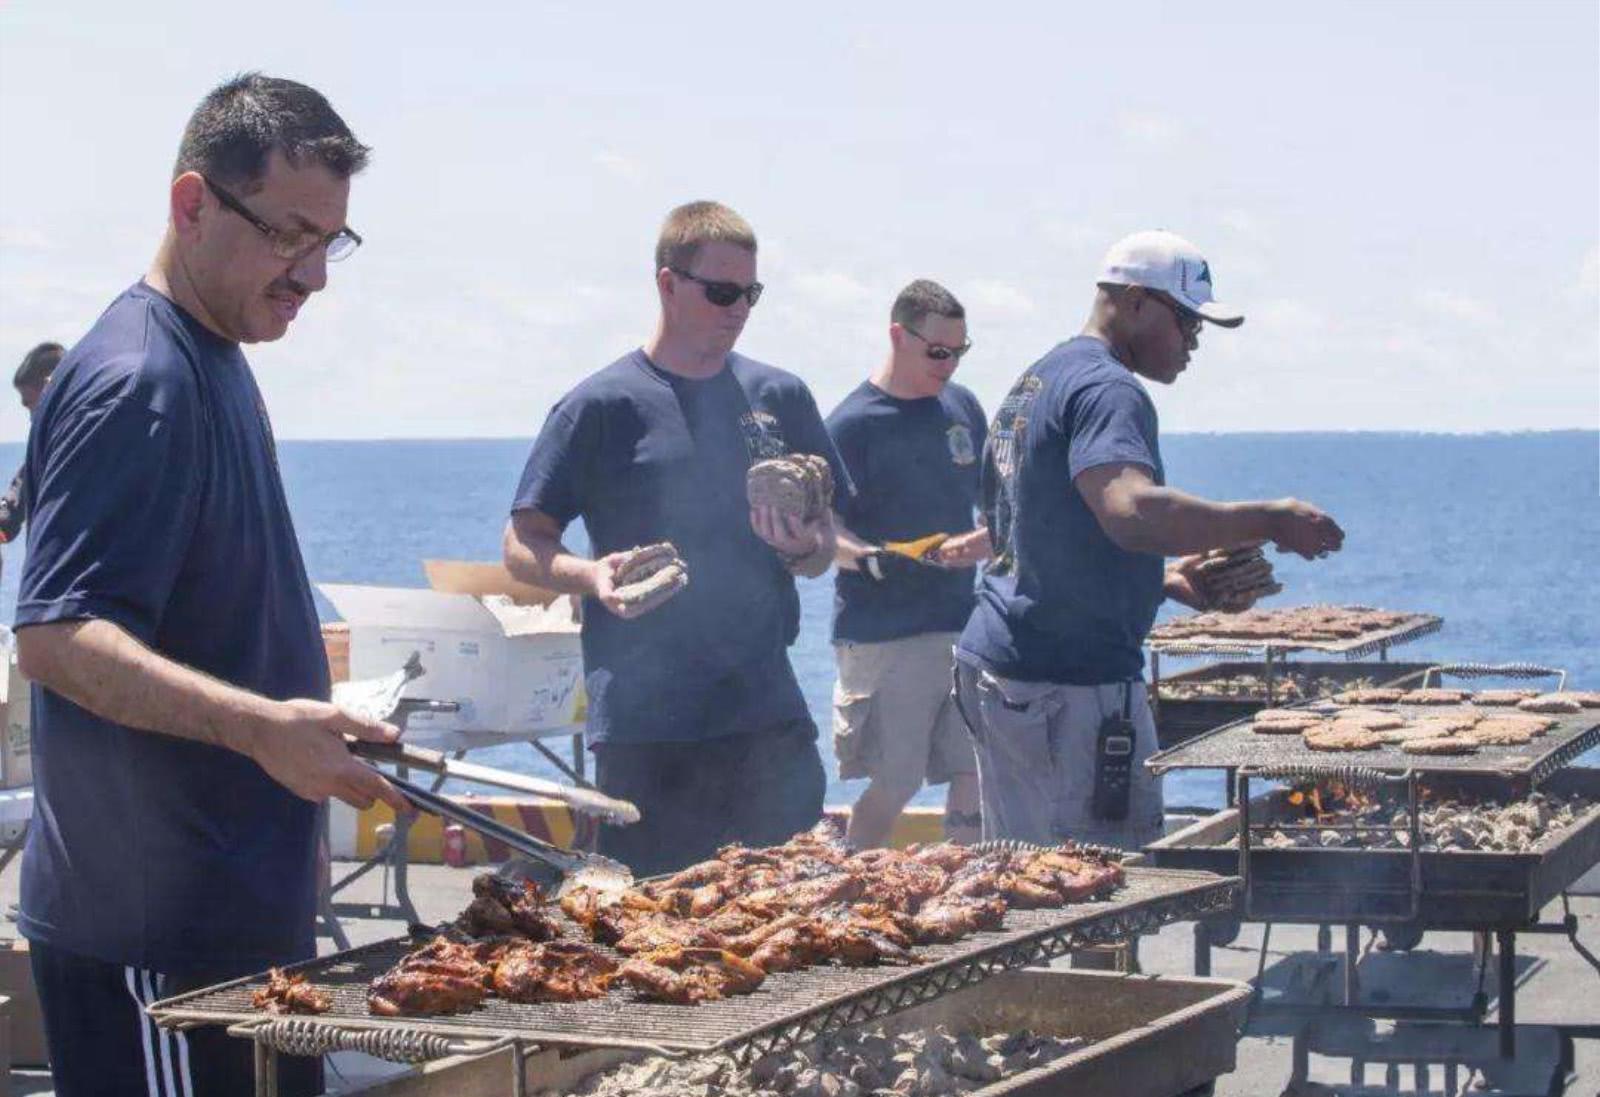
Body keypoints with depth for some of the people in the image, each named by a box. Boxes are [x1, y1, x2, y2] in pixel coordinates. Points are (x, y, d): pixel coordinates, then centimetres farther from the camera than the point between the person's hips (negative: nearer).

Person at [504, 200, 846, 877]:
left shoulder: (781, 399, 12)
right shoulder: (602, 406, 0)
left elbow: (824, 552, 18)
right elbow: (523, 544, 1)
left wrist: (803, 549, -6)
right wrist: (588, 574, -19)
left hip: (768, 715, 4)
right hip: (644, 724, -4)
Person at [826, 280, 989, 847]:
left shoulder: (962, 406, 12)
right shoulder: (852, 423, -7)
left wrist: (984, 541, -2)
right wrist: (874, 560, -28)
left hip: (963, 627, 6)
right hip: (883, 635, -6)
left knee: (977, 771, 3)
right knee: (895, 784, -3)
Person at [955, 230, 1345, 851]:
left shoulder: (1032, 383, 19)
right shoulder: (1107, 390, -13)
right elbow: (1132, 512, -32)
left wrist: (1168, 581, 17)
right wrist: (1268, 522, -25)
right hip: (1071, 683, -10)